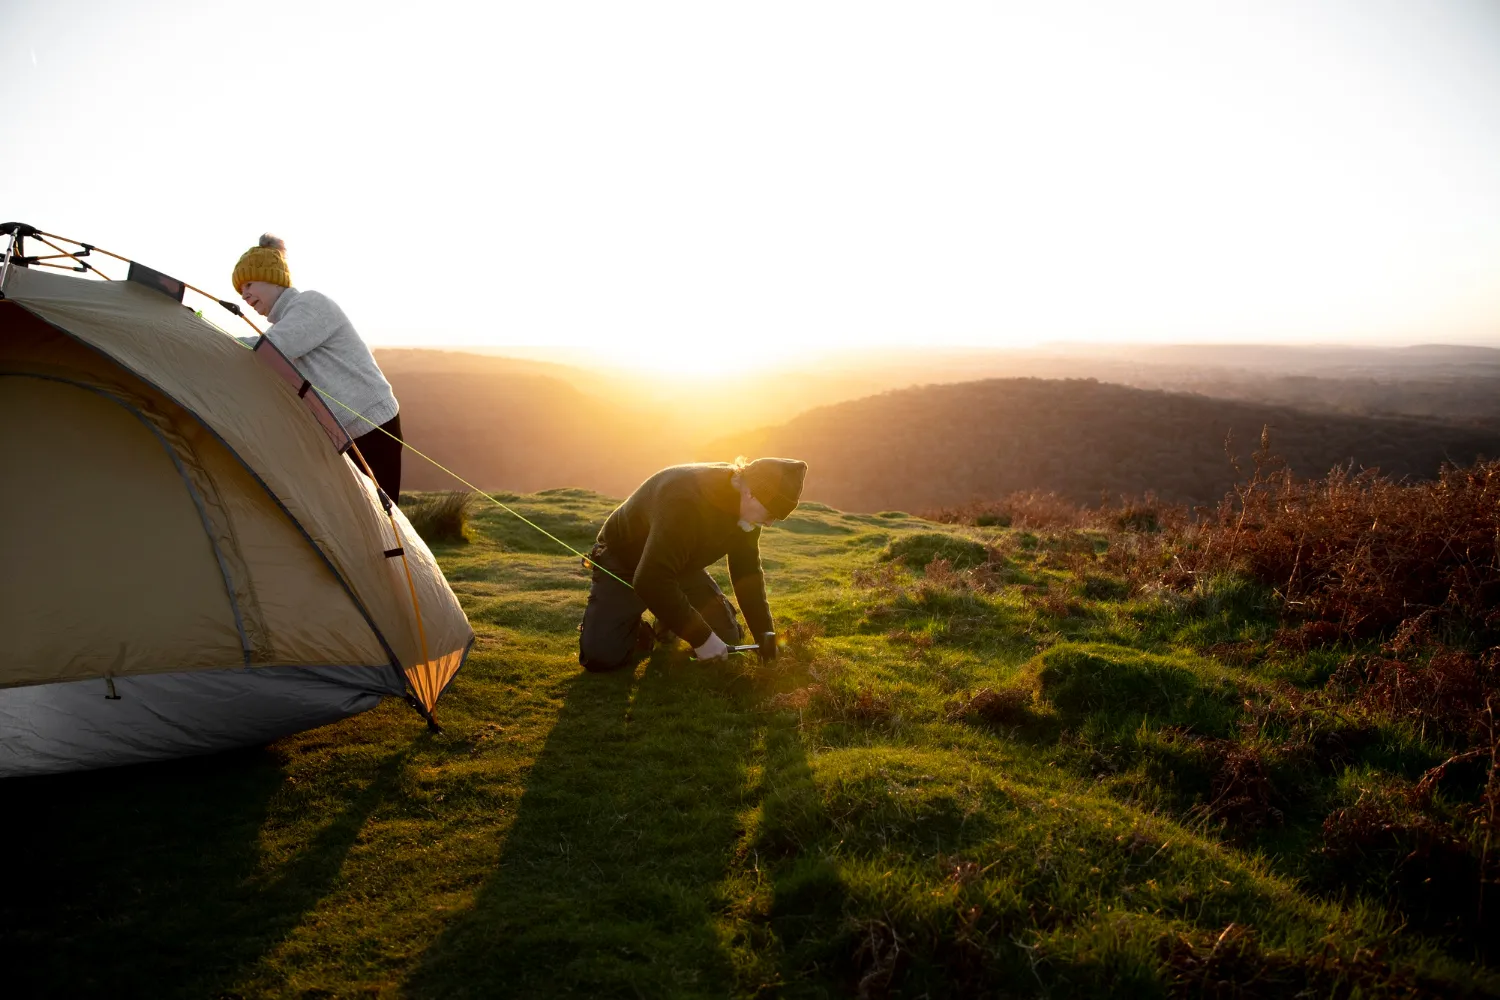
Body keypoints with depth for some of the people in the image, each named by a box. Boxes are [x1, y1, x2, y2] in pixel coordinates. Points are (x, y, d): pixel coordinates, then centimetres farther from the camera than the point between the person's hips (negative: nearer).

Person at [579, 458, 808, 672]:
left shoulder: (744, 507, -14)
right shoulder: (686, 499, -41)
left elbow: (747, 571, -2)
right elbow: (652, 581, -42)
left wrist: (764, 633, -9)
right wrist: (701, 637, -35)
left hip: (682, 564, 6)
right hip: (625, 561, -6)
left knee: (726, 638, -6)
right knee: (602, 656, -23)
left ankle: (672, 617, 21)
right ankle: (634, 626, 8)